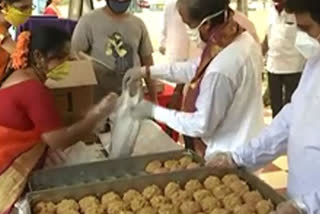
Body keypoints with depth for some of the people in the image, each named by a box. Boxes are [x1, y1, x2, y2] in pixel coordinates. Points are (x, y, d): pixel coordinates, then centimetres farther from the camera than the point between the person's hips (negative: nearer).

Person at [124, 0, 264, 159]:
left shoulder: (221, 69, -34)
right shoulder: (241, 38, -5)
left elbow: (202, 125, -22)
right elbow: (197, 69, 9)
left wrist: (154, 111, -13)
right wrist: (148, 71, 9)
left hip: (230, 157, -8)